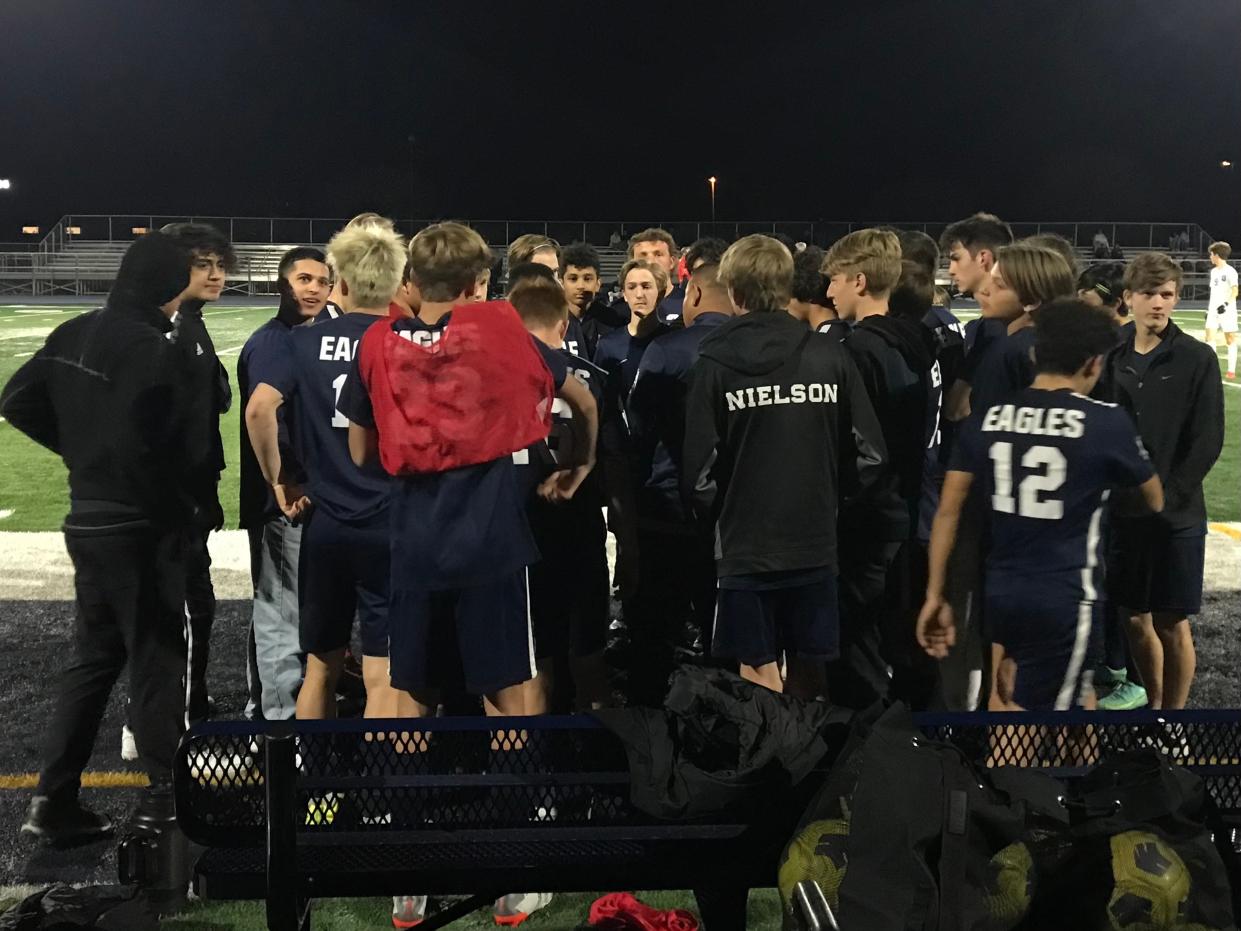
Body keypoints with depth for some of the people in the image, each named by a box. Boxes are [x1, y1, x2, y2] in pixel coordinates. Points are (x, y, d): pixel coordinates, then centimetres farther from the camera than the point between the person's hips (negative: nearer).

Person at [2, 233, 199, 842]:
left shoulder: (74, 334, 7)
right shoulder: (153, 348, -19)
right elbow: (165, 446, -24)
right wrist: (184, 506, -7)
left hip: (87, 520, 8)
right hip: (143, 529, -8)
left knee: (93, 656, 17)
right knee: (158, 662, 4)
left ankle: (54, 801, 19)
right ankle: (168, 799, 13)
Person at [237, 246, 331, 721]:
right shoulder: (270, 342, -13)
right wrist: (286, 485, -27)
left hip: (303, 494, 9)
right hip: (284, 499, -9)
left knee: (274, 607, 18)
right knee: (284, 613, -3)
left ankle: (264, 706, 29)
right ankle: (283, 717, 5)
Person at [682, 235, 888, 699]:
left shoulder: (714, 363, -10)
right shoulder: (830, 355, -4)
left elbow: (699, 470, -11)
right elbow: (870, 452, -3)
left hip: (746, 547, -3)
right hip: (816, 543, 3)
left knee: (760, 677, 4)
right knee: (807, 673, 16)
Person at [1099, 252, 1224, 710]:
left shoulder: (1197, 358, -5)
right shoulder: (1113, 359, 5)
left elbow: (1208, 440, -9)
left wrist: (1166, 497, -13)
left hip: (1176, 515, -3)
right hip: (1122, 511, 4)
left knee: (1172, 623, 2)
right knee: (1136, 617, 11)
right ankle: (1152, 709, 28)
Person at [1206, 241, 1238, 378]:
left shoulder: (1230, 271, -10)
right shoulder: (1214, 271, 14)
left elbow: (1235, 291, -17)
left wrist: (1226, 304, -30)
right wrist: (1209, 307, 22)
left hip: (1227, 310, -7)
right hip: (1213, 310, 7)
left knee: (1230, 339, 0)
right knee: (1209, 336, -2)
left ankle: (1231, 370, 5)